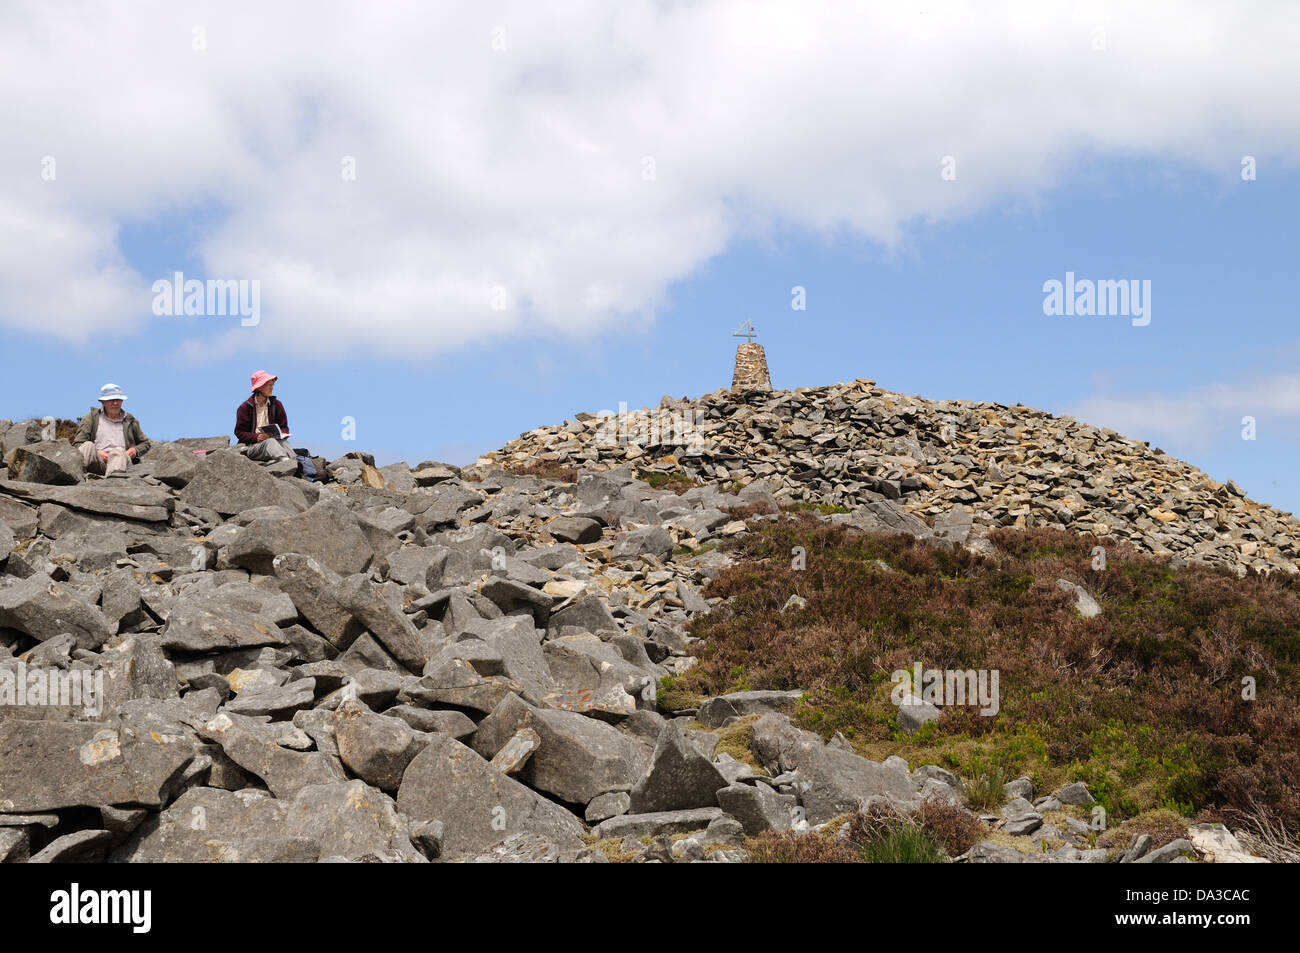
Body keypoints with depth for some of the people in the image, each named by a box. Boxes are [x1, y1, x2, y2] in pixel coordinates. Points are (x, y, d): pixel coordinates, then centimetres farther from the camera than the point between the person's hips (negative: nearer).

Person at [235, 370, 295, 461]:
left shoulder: (276, 404, 15)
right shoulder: (245, 407, 6)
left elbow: (284, 427, 18)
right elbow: (239, 432, 3)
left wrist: (282, 434, -8)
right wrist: (257, 437, -16)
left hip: (272, 440, 3)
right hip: (252, 446, -3)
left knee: (283, 442, -33)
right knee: (270, 441, -36)